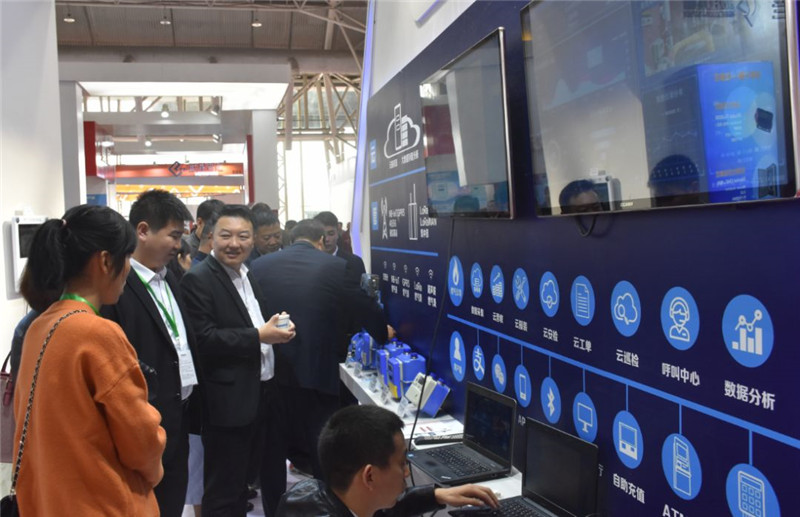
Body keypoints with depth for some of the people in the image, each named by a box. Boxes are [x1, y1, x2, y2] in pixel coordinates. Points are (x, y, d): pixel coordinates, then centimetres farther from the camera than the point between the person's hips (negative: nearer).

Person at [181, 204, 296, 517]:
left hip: (259, 394, 8)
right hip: (227, 401, -8)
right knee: (223, 491, 3)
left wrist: (278, 327, 3)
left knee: (241, 482, 21)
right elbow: (203, 339, -23)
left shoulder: (249, 274, 12)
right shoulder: (198, 280, -14)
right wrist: (258, 336, -23)